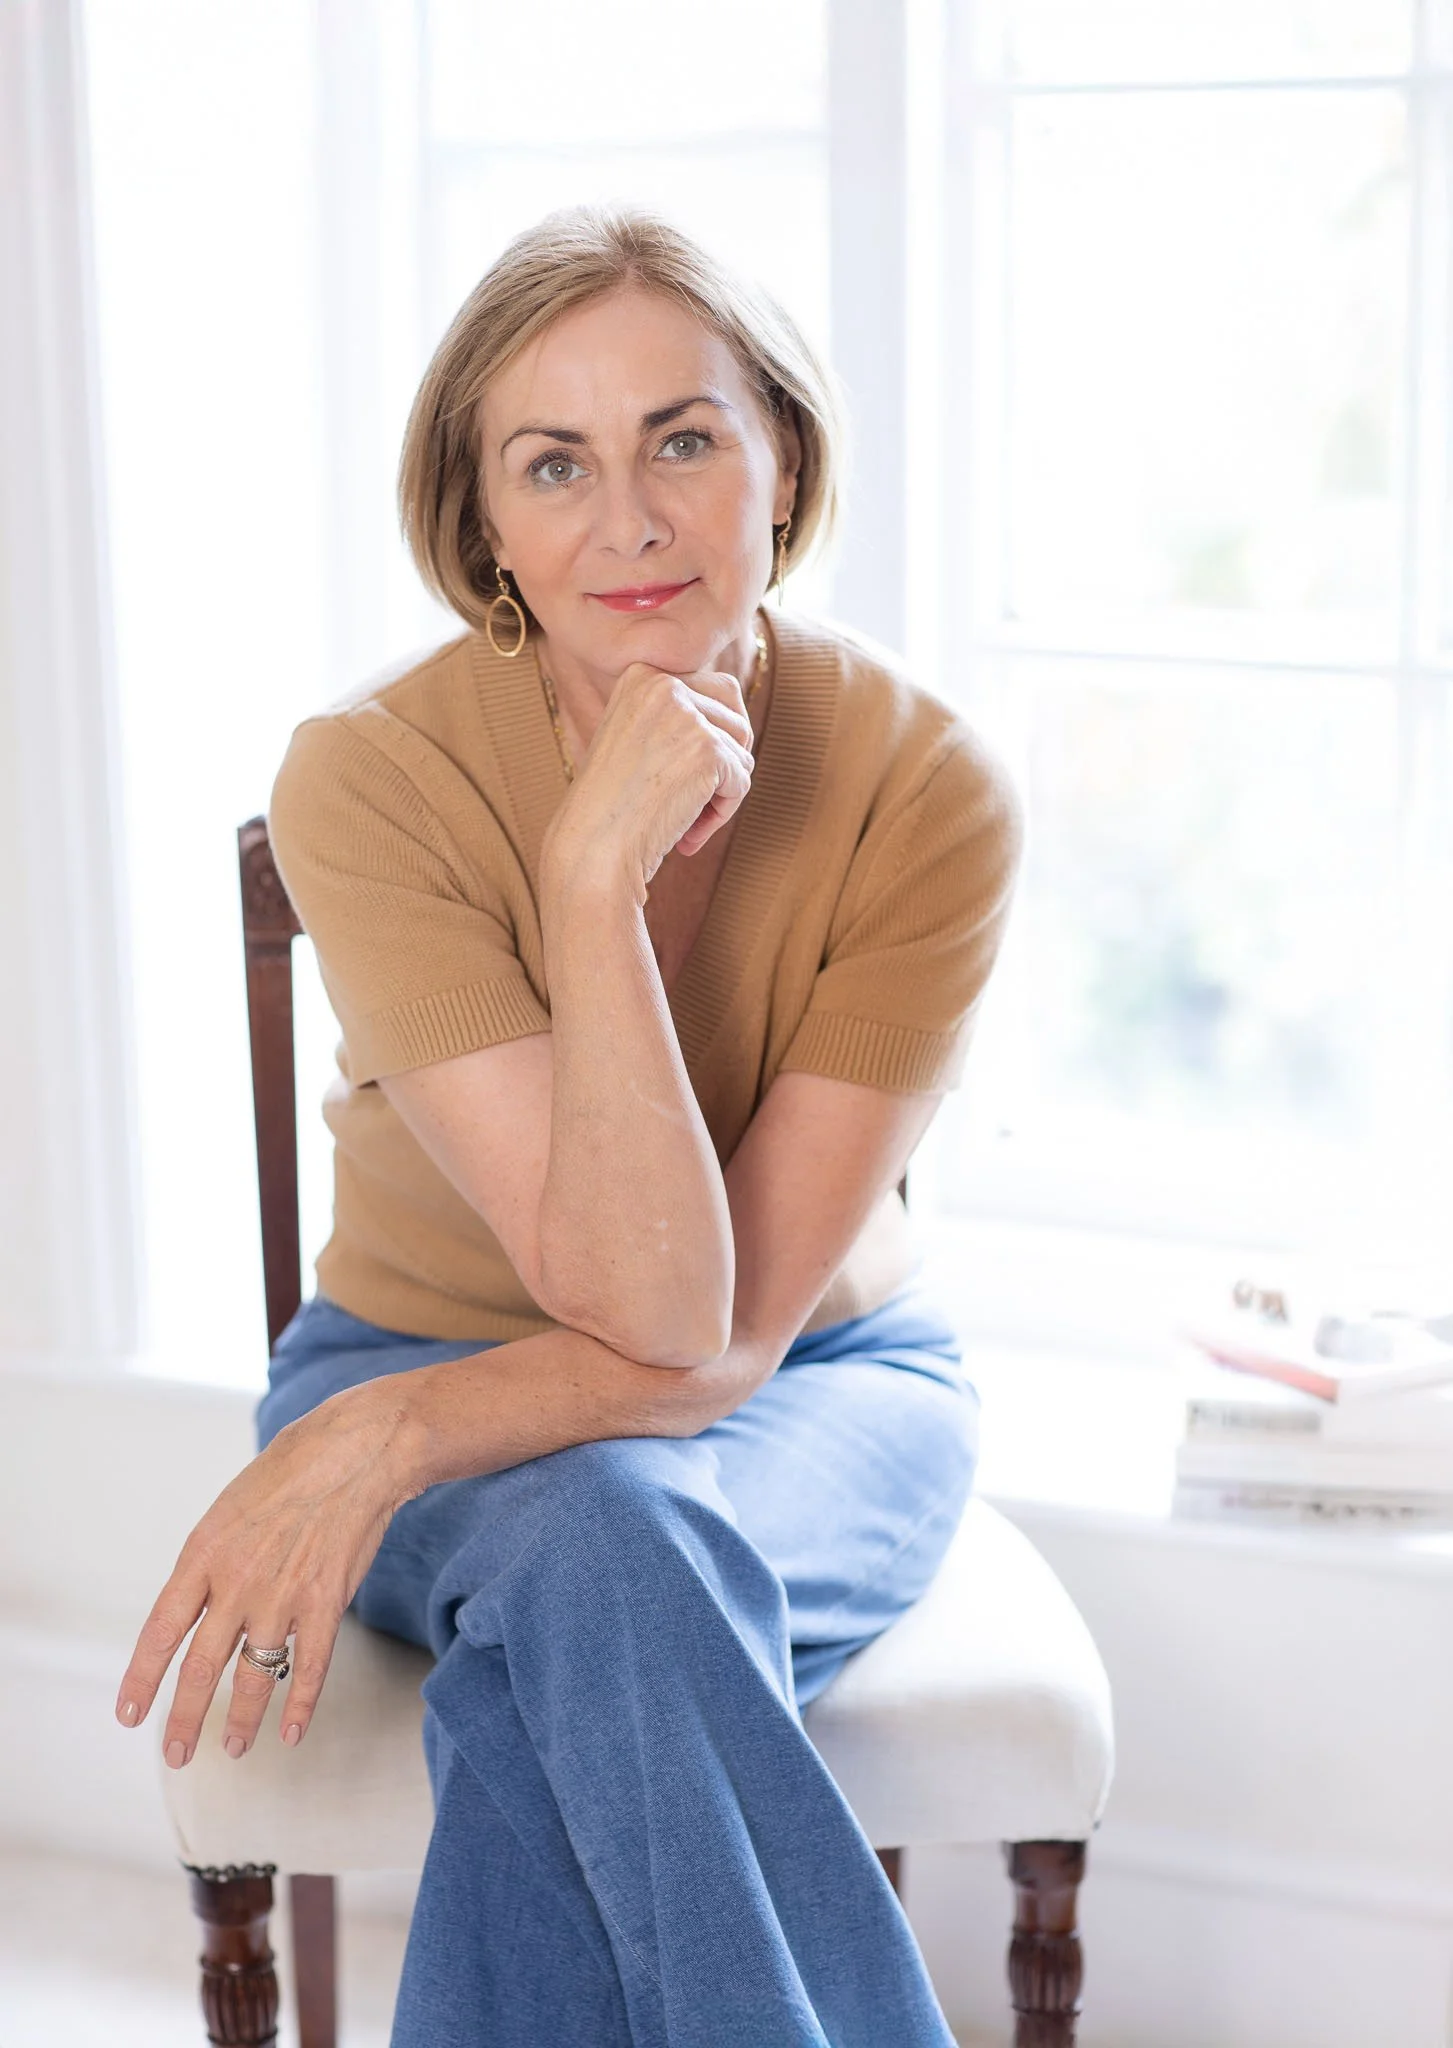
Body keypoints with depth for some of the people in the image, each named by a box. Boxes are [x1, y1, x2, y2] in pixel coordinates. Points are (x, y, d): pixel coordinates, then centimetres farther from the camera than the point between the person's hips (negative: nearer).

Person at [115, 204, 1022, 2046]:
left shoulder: (927, 786, -18)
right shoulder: (372, 777, -20)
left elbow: (737, 1332, -19)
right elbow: (643, 1301, -26)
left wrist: (378, 1444, -32)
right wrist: (598, 873, -34)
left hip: (821, 1384, 0)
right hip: (431, 1345, 0)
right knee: (601, 1545, -35)